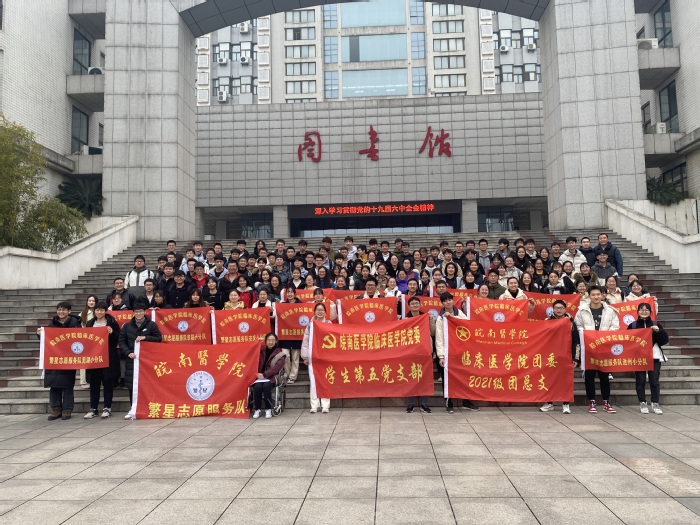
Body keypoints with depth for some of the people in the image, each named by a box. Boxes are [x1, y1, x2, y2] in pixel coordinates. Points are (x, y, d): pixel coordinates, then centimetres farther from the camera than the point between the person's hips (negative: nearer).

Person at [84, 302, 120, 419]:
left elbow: (119, 338, -2)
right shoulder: (90, 323, 14)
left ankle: (107, 408, 9)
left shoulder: (112, 323, 1)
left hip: (108, 357, -4)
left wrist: (112, 333, -20)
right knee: (94, 383, 7)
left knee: (108, 382, 2)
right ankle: (93, 409, 14)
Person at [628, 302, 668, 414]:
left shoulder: (656, 325, 8)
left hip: (654, 356, 1)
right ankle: (642, 403, 13)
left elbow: (665, 340, 2)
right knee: (640, 381, 4)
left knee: (654, 380, 3)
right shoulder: (632, 325, 5)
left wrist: (658, 331, -13)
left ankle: (655, 403, 13)